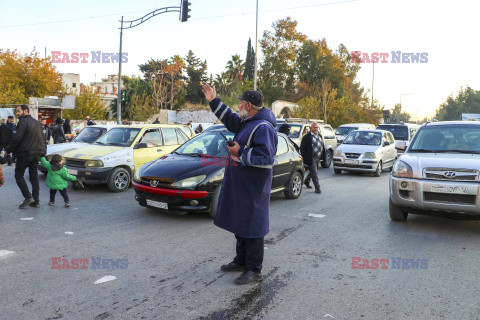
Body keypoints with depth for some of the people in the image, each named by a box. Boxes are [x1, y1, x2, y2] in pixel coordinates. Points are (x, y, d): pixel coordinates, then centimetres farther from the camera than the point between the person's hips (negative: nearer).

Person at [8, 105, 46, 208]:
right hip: (36, 154, 7)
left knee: (19, 175, 4)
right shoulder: (37, 123, 15)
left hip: (25, 154, -7)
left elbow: (17, 138, -17)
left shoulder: (23, 122, -10)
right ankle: (36, 201, 8)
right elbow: (43, 139, 18)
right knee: (34, 177, 9)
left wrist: (9, 149, -5)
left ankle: (28, 197, -7)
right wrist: (43, 152, 21)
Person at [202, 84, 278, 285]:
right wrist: (213, 101, 29)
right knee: (239, 224, 19)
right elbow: (229, 119, 31)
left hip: (253, 188, -10)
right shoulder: (246, 122, 13)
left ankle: (254, 270, 8)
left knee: (251, 227, -3)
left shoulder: (263, 127, -19)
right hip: (239, 186, 11)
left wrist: (240, 152, -21)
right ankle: (241, 261, 33)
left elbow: (265, 156, -27)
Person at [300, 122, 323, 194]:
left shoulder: (319, 136, 13)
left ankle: (307, 181, 40)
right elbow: (302, 148, -10)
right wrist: (304, 157, -16)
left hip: (318, 157, 7)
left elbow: (322, 145, 21)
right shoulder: (307, 137, -9)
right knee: (314, 172, -6)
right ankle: (317, 187, -1)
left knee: (312, 171, 19)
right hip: (311, 158, -7)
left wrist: (322, 155, 13)